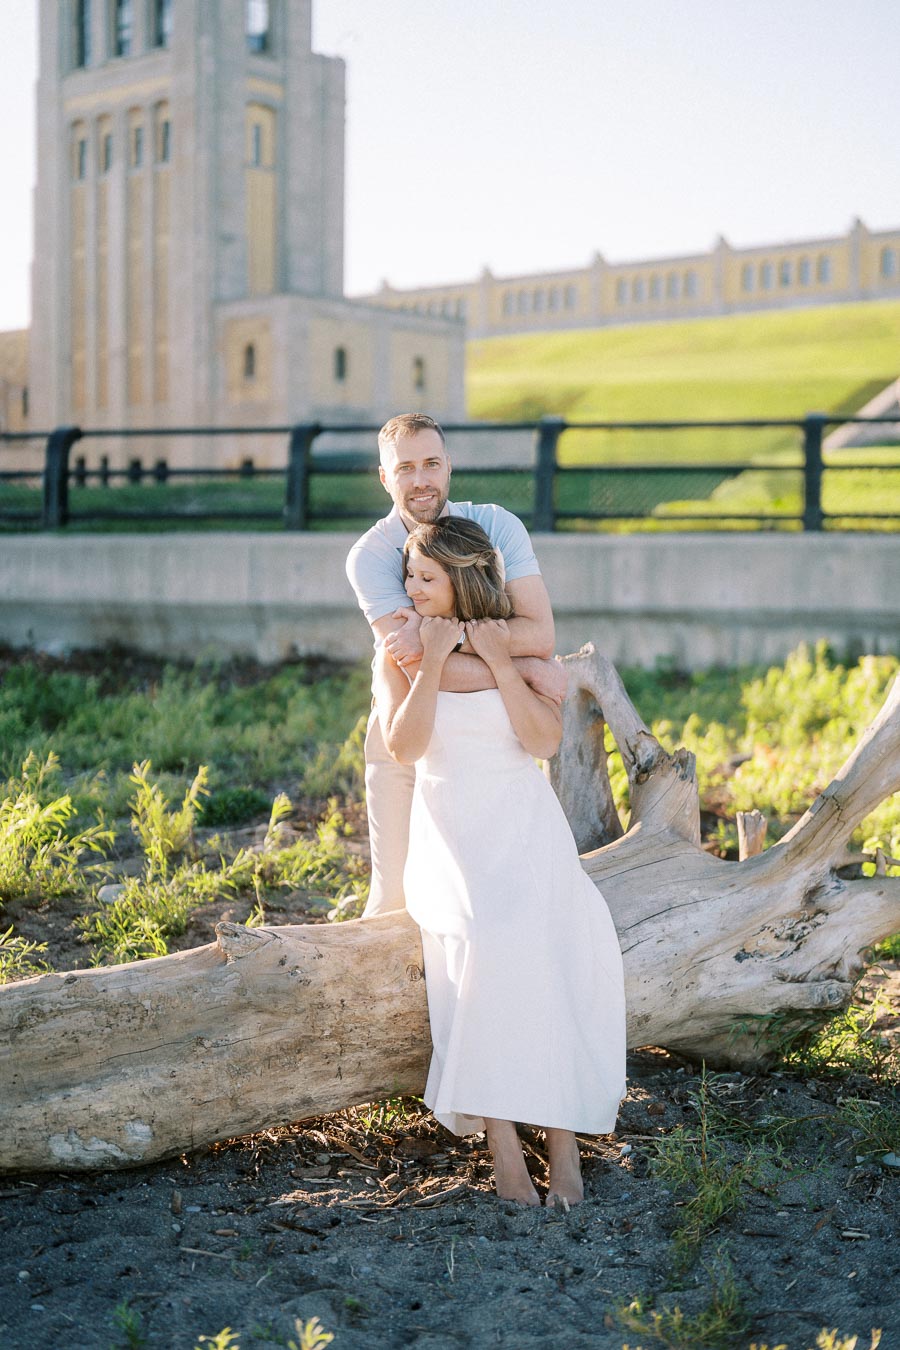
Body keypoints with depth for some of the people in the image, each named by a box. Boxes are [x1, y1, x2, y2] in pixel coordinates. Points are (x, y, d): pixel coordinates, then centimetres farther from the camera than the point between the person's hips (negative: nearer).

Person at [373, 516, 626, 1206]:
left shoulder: (521, 645, 8)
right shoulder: (398, 654, 8)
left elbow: (544, 741, -6)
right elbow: (405, 746, -8)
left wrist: (499, 663, -9)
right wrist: (433, 660, -10)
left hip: (525, 824, 1)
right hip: (449, 831, 0)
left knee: (559, 937, -29)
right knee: (490, 936, -31)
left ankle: (562, 1129, -20)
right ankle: (502, 1137, -26)